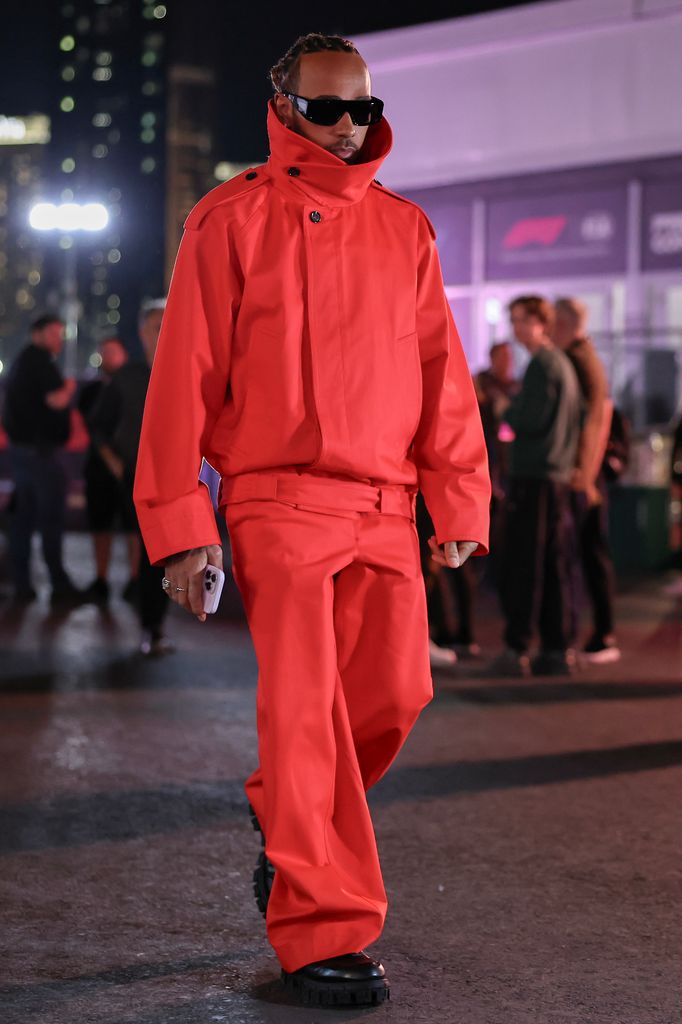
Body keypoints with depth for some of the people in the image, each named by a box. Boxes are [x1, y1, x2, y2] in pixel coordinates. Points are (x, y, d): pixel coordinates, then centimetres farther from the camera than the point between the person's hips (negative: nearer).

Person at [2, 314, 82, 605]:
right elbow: (56, 400, -24)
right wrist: (69, 388, -6)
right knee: (51, 518, -5)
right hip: (40, 449, -9)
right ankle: (59, 584, -3)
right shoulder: (40, 360, -13)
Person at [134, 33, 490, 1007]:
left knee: (395, 692, 1)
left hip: (386, 509, 5)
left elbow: (442, 370, 14)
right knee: (305, 707, -9)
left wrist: (459, 499, 6)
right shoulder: (232, 219, 2)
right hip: (279, 499, -4)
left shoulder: (404, 228, 14)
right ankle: (324, 935, -4)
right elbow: (185, 376, -2)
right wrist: (181, 523, -7)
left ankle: (287, 818, 30)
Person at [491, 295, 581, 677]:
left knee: (522, 565, -8)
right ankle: (559, 651, 10)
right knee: (554, 567, 9)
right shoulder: (563, 363, 18)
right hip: (559, 475, 9)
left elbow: (531, 421, -17)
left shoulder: (543, 364, -11)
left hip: (534, 475, -9)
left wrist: (508, 411, 1)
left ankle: (517, 650, -8)